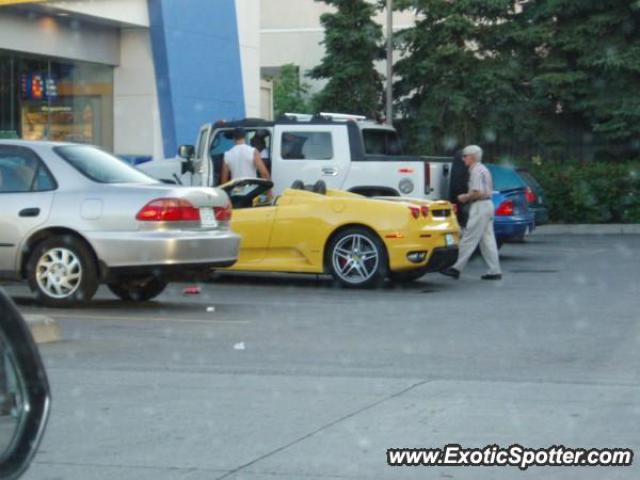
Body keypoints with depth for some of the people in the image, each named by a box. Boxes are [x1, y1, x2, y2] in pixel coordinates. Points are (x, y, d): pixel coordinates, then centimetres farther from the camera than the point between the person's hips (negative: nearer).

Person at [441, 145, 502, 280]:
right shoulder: (483, 169, 19)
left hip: (480, 207, -10)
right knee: (487, 240, 8)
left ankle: (457, 268, -5)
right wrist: (468, 197, 16)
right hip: (487, 205, 10)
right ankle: (495, 271, 6)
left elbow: (478, 193, -22)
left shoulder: (476, 171, -14)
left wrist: (465, 197, -6)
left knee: (469, 239, -7)